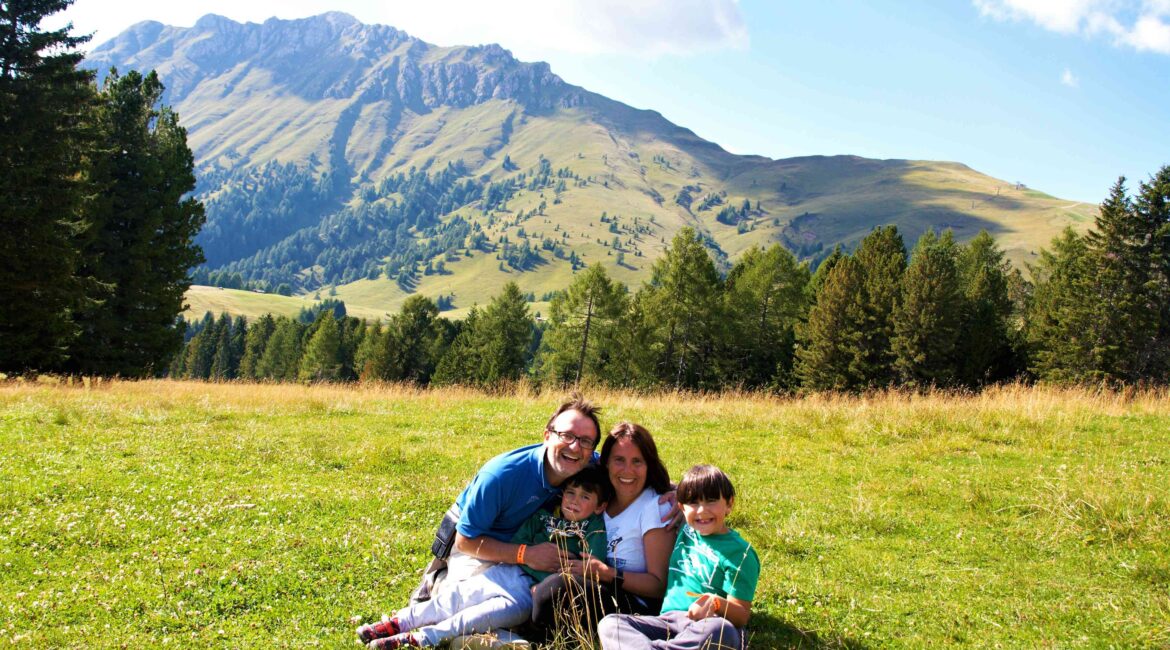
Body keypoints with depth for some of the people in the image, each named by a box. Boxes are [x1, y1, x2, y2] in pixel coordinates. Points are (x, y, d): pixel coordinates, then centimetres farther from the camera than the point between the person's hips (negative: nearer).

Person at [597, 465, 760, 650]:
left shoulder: (740, 553, 0)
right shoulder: (686, 530, 18)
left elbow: (742, 616, -5)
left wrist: (716, 604, -24)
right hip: (668, 620, 5)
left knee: (719, 630, -41)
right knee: (609, 623, -19)